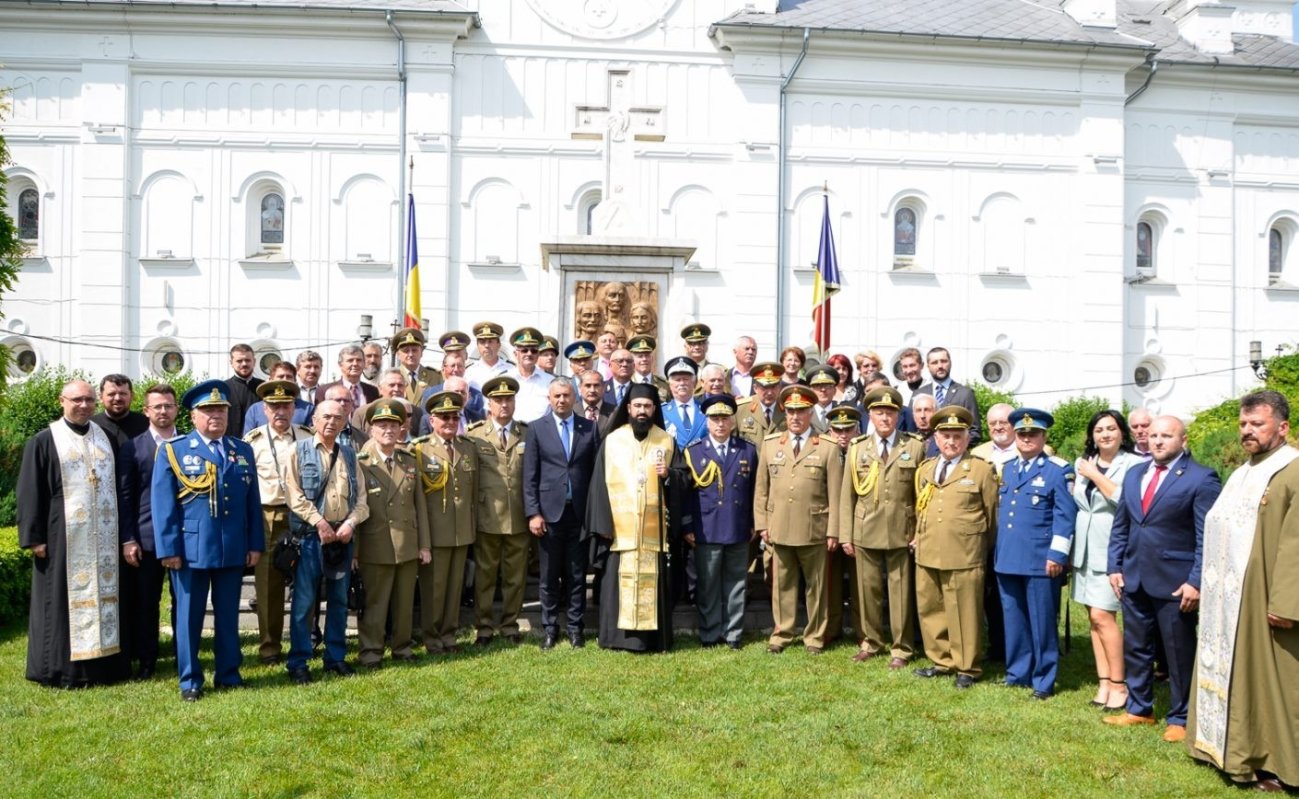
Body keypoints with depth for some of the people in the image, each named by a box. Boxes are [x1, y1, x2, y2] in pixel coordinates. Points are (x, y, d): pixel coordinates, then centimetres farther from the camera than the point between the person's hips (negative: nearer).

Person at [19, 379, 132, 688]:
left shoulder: (106, 439, 11)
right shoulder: (43, 442, -2)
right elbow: (30, 493, -4)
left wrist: (123, 534, 10)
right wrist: (34, 537, -10)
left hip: (104, 537, 4)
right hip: (63, 537, -4)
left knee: (103, 596, 8)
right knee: (64, 600, 3)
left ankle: (104, 662, 16)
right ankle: (63, 668, 12)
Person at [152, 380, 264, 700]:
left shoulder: (243, 451, 11)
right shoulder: (173, 451, 1)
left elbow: (253, 502, 9)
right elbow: (163, 504, -4)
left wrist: (256, 544, 3)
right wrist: (168, 548, -10)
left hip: (233, 550, 3)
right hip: (190, 549, -3)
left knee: (228, 615, 11)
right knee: (189, 616, 6)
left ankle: (228, 673, 23)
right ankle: (190, 679, 18)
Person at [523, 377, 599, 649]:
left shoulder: (589, 428, 6)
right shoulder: (537, 428, 3)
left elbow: (596, 471, 4)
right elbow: (530, 475, 0)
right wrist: (533, 513, -7)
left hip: (580, 512, 1)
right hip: (549, 511, -1)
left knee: (577, 573, 7)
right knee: (549, 574, 6)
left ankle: (575, 625, 17)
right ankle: (549, 627, 17)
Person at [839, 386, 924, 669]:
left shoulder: (915, 447, 2)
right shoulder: (856, 448, 6)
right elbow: (847, 495, 5)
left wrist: (920, 532, -3)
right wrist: (846, 535, 1)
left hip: (901, 534, -2)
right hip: (865, 533, 2)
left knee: (900, 590, 4)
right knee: (868, 589, 10)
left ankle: (901, 648, 16)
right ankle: (870, 641, 25)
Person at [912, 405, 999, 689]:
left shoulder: (982, 470, -2)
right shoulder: (925, 469, 14)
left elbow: (993, 514, 1)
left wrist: (983, 547, 3)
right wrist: (918, 537, 14)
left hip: (964, 557, -5)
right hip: (927, 555, 6)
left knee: (964, 613, 2)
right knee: (930, 610, 12)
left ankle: (967, 668, 15)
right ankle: (942, 660, 27)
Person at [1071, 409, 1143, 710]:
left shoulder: (1132, 464, -8)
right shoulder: (1082, 463, 12)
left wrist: (1095, 476, -14)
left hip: (1112, 549, -6)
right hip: (1085, 549, 6)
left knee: (1102, 616, -10)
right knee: (1094, 618, 8)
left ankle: (1118, 683, 3)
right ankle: (1103, 681, 16)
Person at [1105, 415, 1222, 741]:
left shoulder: (1201, 479, -9)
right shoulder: (1134, 474, 11)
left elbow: (1207, 538, -12)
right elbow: (1120, 526, 14)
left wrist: (1196, 582, -16)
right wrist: (1115, 566, 8)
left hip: (1175, 583, -6)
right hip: (1134, 579, 6)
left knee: (1179, 653, 7)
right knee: (1135, 648, 15)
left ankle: (1180, 719, 22)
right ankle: (1139, 709, 30)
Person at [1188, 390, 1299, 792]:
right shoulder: (1241, 475, 15)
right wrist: (1211, 587, 16)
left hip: (1263, 602, -8)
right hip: (1229, 600, 9)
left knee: (1265, 676, 2)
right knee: (1231, 672, 14)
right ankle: (1231, 747, 26)